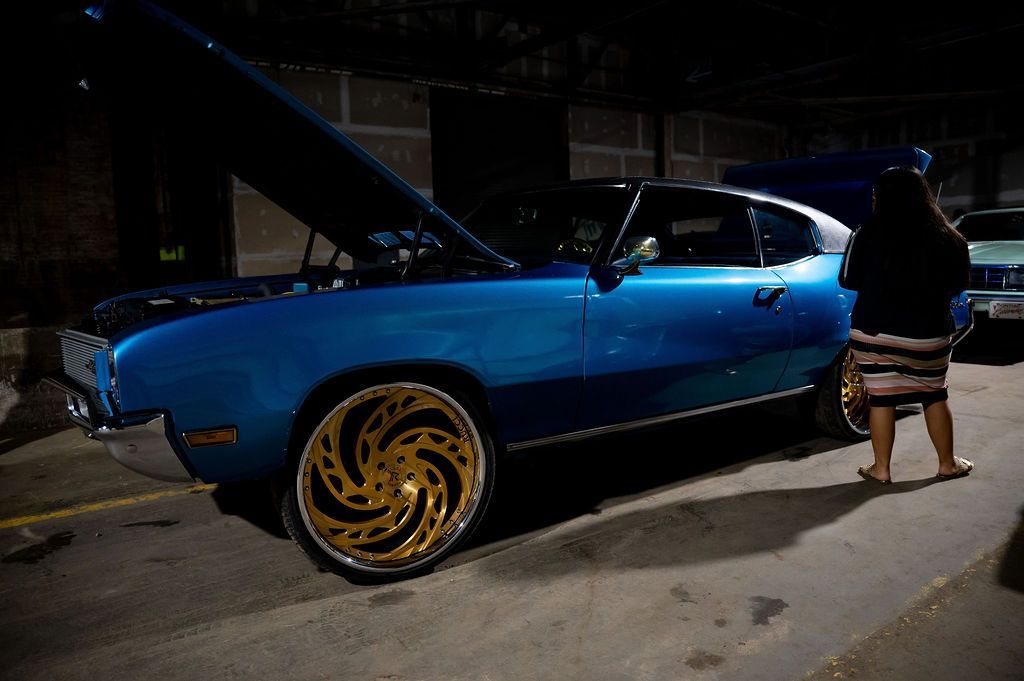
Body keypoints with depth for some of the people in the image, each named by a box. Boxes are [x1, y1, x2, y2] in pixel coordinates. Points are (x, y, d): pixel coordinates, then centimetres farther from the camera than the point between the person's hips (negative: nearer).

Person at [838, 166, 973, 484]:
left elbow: (847, 280, -1)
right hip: (928, 334, 2)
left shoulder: (867, 235, -11)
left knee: (881, 398, 6)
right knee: (935, 396, 18)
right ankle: (948, 464, 30)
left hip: (874, 333, -2)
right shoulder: (947, 237, -4)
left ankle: (881, 468, 14)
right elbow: (959, 283, 9)